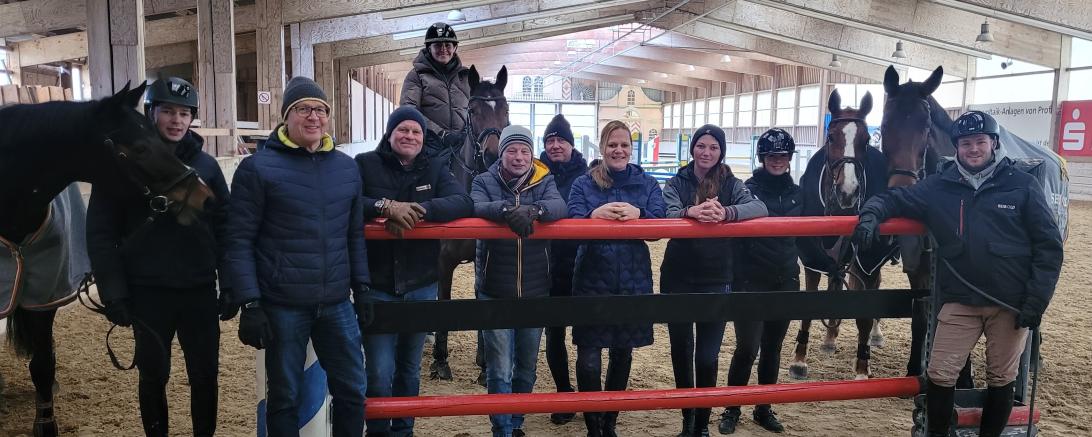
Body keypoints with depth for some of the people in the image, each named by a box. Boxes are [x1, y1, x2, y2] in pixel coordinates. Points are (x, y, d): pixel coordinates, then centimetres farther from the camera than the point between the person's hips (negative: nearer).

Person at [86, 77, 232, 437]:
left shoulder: (206, 165, 3)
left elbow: (224, 229, 4)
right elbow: (101, 234, -4)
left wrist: (230, 287, -1)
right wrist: (113, 293, -10)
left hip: (199, 290, 2)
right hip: (147, 292, -2)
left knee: (205, 375, 9)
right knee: (154, 376, 12)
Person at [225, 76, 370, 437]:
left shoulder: (347, 168, 8)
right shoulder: (258, 167, -6)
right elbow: (240, 241, -8)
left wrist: (362, 288, 9)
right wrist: (250, 304, -13)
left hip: (337, 304, 4)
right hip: (282, 306, -4)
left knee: (352, 391, 12)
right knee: (285, 398, 10)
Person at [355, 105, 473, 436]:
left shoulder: (435, 170, 4)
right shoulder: (364, 165, -4)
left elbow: (463, 204, -13)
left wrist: (419, 209, -27)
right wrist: (385, 205, -30)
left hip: (421, 287, 3)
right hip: (376, 288, -3)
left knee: (409, 369, 16)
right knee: (380, 372, -3)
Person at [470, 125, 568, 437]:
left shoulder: (544, 181, 2)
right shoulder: (484, 181, -1)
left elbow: (560, 207, -17)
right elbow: (475, 207, -22)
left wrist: (534, 210, -39)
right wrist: (507, 210, -41)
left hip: (535, 290, 3)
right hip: (495, 292, -2)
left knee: (527, 365, 17)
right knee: (499, 370, -1)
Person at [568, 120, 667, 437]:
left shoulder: (648, 184, 5)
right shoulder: (583, 184, 2)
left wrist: (638, 215, -28)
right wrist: (595, 214, -33)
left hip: (633, 281, 2)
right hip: (592, 280, -2)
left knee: (623, 352, 14)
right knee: (589, 357, -5)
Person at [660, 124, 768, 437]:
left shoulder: (731, 184, 1)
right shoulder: (676, 183, 1)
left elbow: (759, 207, -17)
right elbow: (667, 215, -17)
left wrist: (725, 213, -37)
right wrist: (691, 212, -40)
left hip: (716, 280, -1)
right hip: (678, 279, 1)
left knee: (707, 356, 0)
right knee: (681, 351, 12)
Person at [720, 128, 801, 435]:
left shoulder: (797, 193, 8)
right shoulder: (748, 189, -6)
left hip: (785, 282, 4)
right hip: (751, 281, -4)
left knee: (772, 348, 13)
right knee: (748, 348, -4)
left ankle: (764, 409, 27)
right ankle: (731, 410, 13)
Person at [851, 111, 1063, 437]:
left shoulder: (1022, 185, -3)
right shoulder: (940, 187, 1)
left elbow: (1048, 246, -2)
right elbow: (895, 199, 6)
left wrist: (1036, 300, -8)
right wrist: (872, 213, -18)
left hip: (1012, 303, -1)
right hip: (959, 301, 1)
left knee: (1001, 379, 13)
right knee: (940, 375, 2)